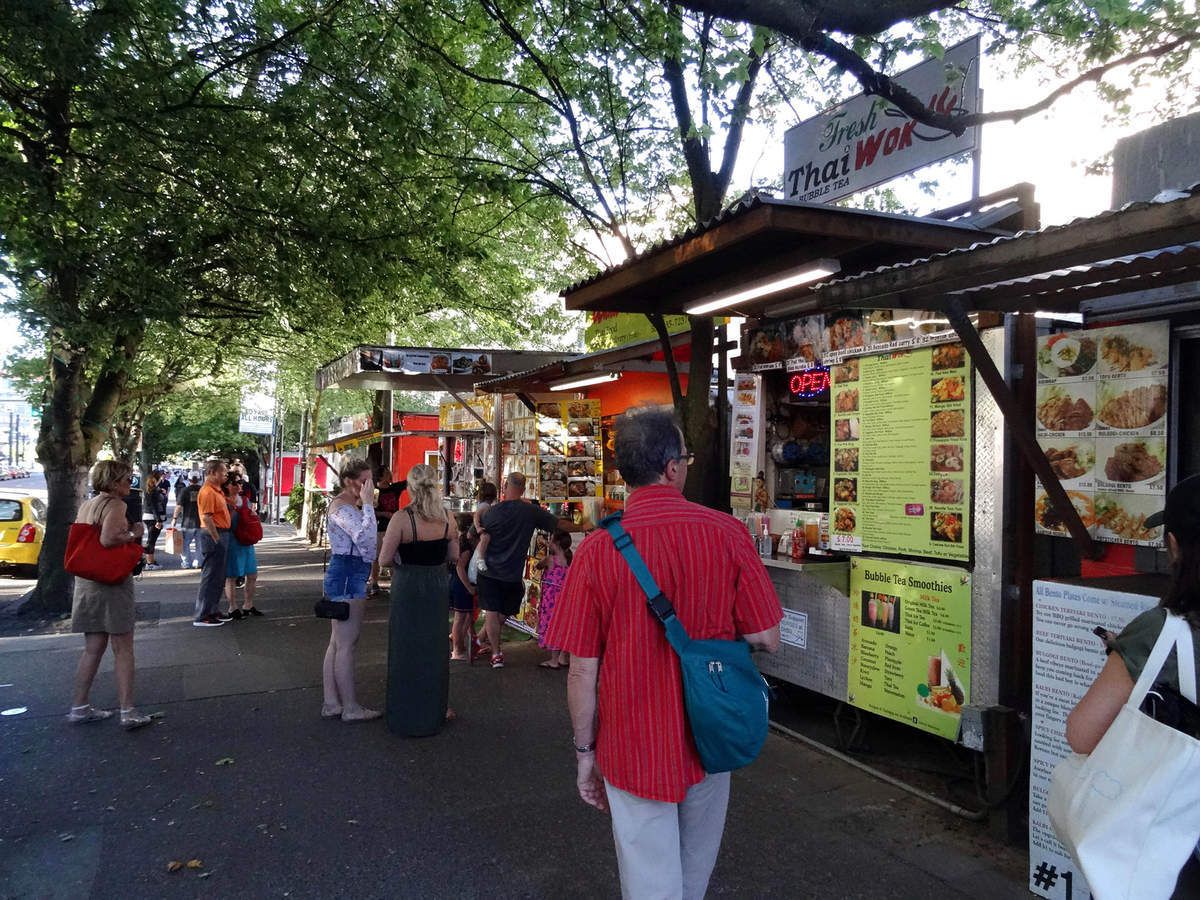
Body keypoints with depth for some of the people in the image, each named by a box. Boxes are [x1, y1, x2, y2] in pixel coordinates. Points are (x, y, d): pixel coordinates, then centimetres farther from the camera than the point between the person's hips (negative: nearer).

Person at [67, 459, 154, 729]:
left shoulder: (86, 505, 14)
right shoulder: (115, 504, -12)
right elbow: (108, 538, -27)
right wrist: (134, 534, -11)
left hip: (86, 582, 8)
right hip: (112, 582, -8)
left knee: (93, 648, 16)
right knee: (123, 650, -2)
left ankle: (79, 707, 19)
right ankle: (127, 711, -1)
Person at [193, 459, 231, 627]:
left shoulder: (217, 490, 14)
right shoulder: (207, 492, -17)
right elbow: (206, 518, -22)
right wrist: (217, 539, -21)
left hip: (221, 535, 10)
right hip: (213, 536, -10)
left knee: (219, 577, 16)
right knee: (210, 576, -5)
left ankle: (213, 610, 26)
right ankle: (202, 616, 1)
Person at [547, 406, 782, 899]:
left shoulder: (597, 550, -17)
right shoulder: (728, 532, -14)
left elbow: (583, 670, -12)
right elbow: (766, 639, -9)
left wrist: (585, 751, 2)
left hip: (634, 745, -2)